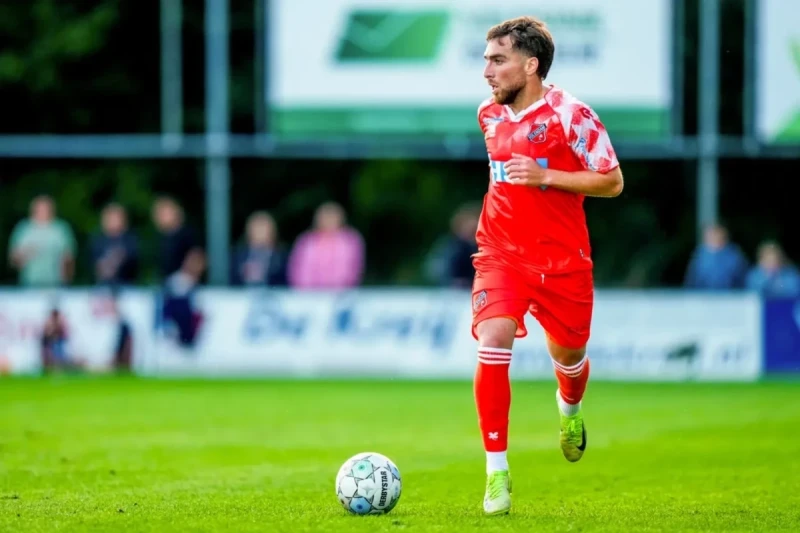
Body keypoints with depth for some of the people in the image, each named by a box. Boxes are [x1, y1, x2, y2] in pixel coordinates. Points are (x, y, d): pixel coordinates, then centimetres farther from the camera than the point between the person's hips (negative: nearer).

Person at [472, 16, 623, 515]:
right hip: (501, 255, 2)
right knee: (493, 345, -20)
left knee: (568, 354, 12)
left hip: (562, 260, -2)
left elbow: (612, 181, -10)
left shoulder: (569, 114, -11)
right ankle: (497, 471, -14)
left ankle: (569, 408, 52)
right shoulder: (490, 114, 6)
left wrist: (545, 176, -19)